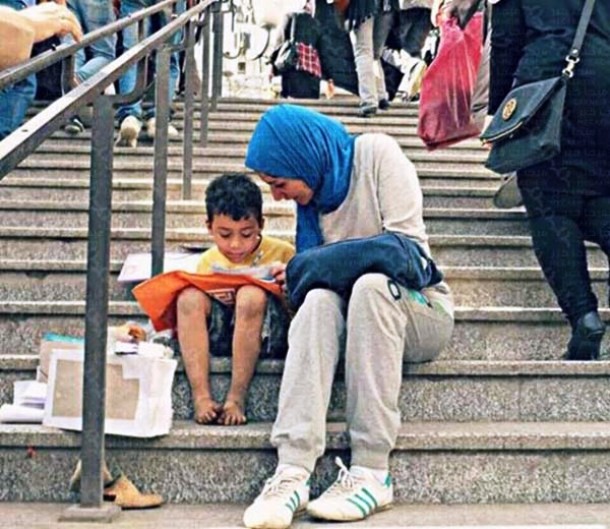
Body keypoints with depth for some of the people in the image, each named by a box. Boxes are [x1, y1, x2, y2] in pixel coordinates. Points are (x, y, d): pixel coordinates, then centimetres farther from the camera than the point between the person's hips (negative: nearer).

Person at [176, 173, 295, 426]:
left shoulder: (282, 253, 2)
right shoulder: (208, 262, 11)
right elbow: (196, 308, 14)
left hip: (267, 336, -3)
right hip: (220, 336, 3)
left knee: (251, 294, -33)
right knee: (189, 295, -23)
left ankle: (236, 398, -30)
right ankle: (201, 398, -31)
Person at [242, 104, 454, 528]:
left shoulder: (377, 153, -7)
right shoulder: (314, 196, 9)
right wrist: (300, 278, -14)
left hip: (420, 311, -4)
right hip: (354, 316, 4)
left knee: (371, 284, -35)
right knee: (319, 298, -29)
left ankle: (372, 470, -35)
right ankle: (293, 470, -41)